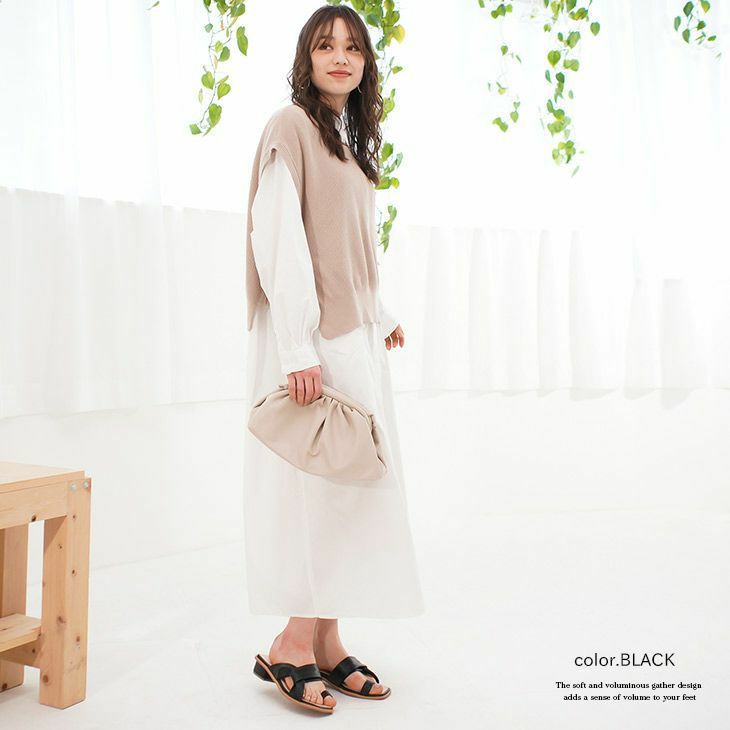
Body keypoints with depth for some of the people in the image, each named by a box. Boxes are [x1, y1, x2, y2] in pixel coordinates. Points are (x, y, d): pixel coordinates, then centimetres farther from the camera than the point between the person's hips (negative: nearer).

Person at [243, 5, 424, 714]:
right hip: (313, 337, -9)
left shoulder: (350, 136, 21)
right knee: (334, 481, -8)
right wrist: (299, 347, -21)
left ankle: (325, 642, 15)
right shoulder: (290, 126, -5)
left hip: (354, 334, 9)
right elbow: (277, 239, -15)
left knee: (354, 485, 6)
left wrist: (380, 316, 20)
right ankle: (294, 646, 4)